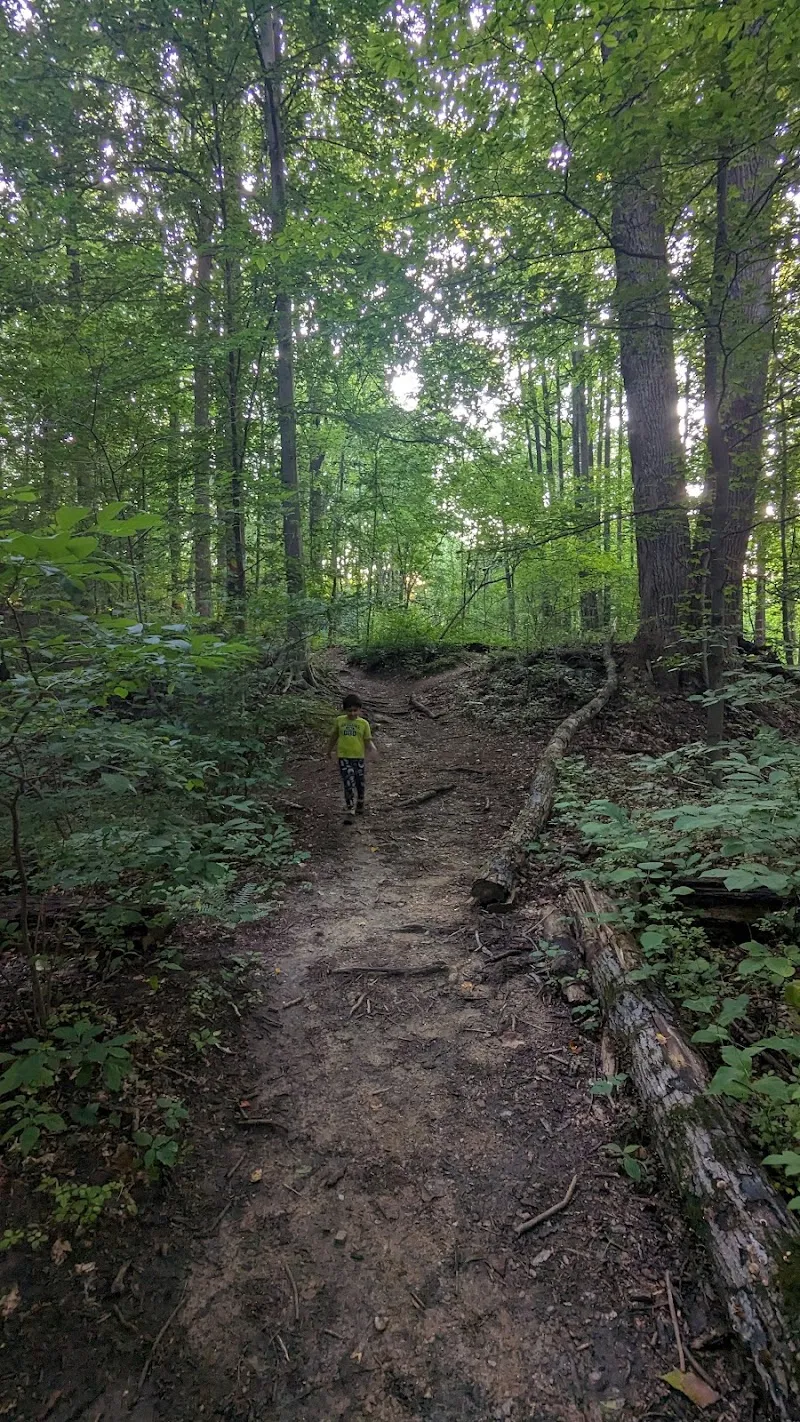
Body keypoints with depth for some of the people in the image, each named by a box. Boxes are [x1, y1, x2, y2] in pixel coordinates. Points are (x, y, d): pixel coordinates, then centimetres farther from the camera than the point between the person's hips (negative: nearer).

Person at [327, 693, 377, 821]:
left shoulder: (363, 723, -4)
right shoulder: (339, 720, -1)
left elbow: (368, 740, -3)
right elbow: (333, 736, 12)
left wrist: (372, 749, -22)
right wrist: (329, 751, 20)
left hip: (358, 757, 1)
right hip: (344, 757, -1)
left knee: (360, 782, 16)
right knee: (349, 784, -7)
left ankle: (360, 803, 43)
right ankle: (349, 812, -4)